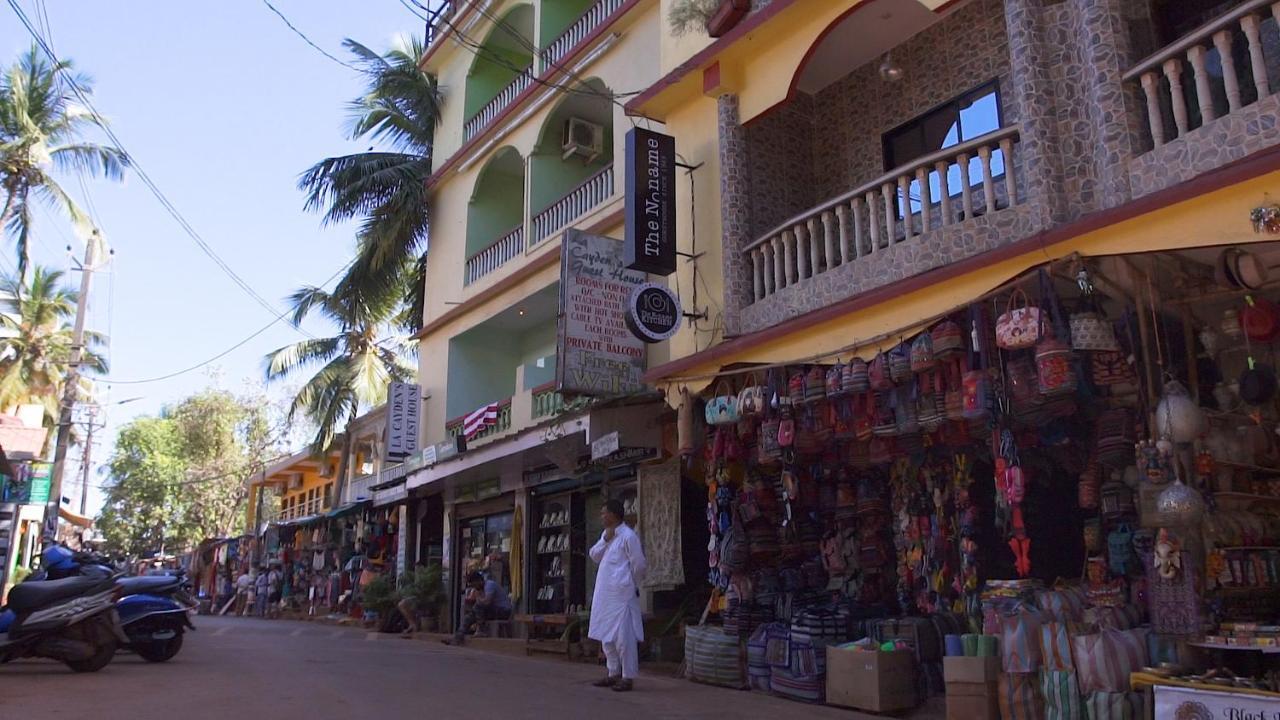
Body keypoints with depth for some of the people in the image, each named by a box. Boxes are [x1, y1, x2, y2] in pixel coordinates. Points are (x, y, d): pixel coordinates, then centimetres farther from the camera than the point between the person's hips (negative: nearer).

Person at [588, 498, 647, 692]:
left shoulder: (628, 536, -13)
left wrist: (633, 585, 1)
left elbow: (639, 565, -11)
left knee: (623, 637, -5)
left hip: (621, 595, -9)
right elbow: (594, 556, 7)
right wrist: (605, 540, -6)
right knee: (606, 636, 14)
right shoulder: (606, 534, 14)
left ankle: (628, 677, 3)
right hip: (605, 594, 9)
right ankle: (614, 674, 25)